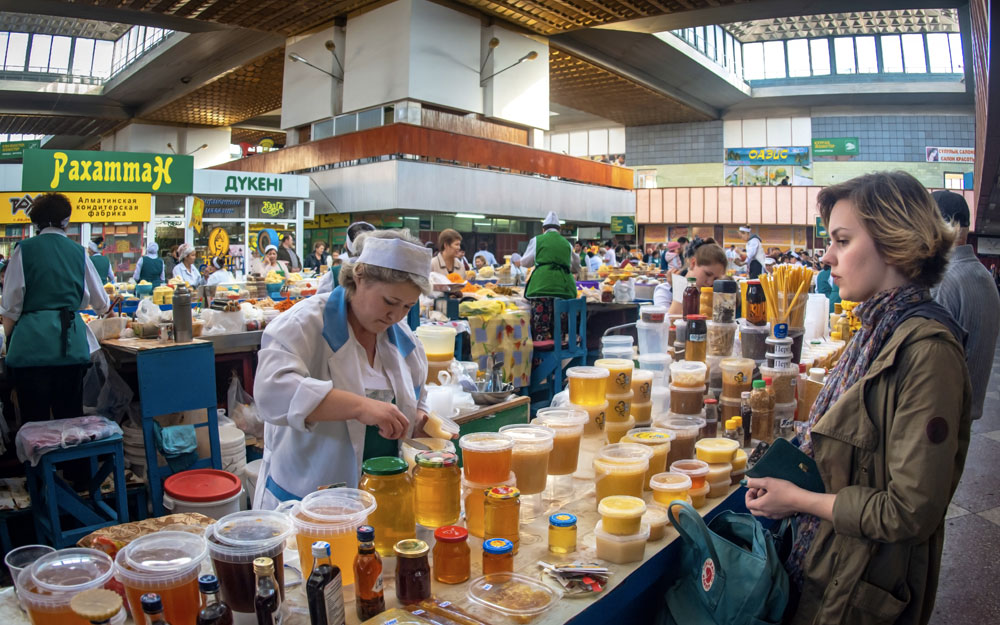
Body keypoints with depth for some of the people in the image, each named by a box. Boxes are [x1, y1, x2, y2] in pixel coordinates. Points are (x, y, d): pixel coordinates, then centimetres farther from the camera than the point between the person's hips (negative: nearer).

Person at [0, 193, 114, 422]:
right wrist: (106, 309, 39)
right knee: (70, 418, 10)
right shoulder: (78, 251, 7)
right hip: (71, 344, 2)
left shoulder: (24, 249, 0)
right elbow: (100, 302, 17)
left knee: (35, 420, 4)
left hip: (32, 345, -2)